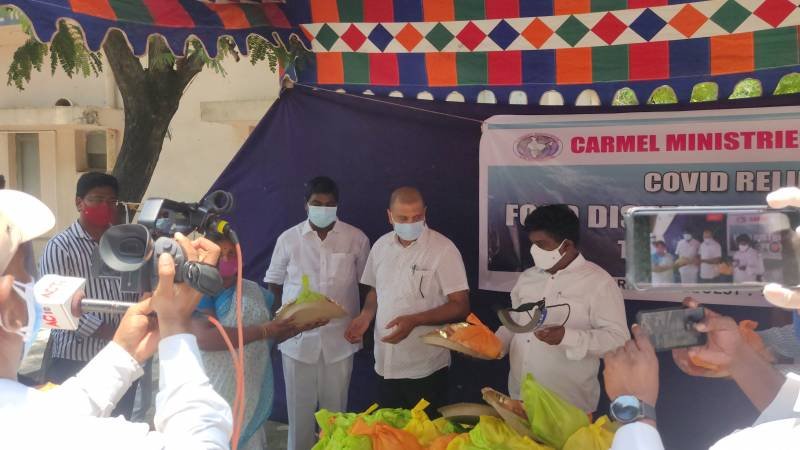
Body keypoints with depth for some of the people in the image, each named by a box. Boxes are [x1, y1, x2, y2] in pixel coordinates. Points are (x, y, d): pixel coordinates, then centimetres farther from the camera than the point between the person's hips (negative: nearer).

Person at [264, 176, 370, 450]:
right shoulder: (288, 239, -3)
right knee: (299, 407, 11)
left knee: (335, 407, 12)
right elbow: (274, 282, 9)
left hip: (340, 337, 0)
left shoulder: (357, 239, -4)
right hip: (298, 337, 0)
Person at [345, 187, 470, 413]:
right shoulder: (381, 246, 4)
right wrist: (366, 315, -2)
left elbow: (460, 306, -13)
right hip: (386, 365, 5)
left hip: (425, 369, -5)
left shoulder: (444, 249, -13)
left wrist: (414, 320, -24)